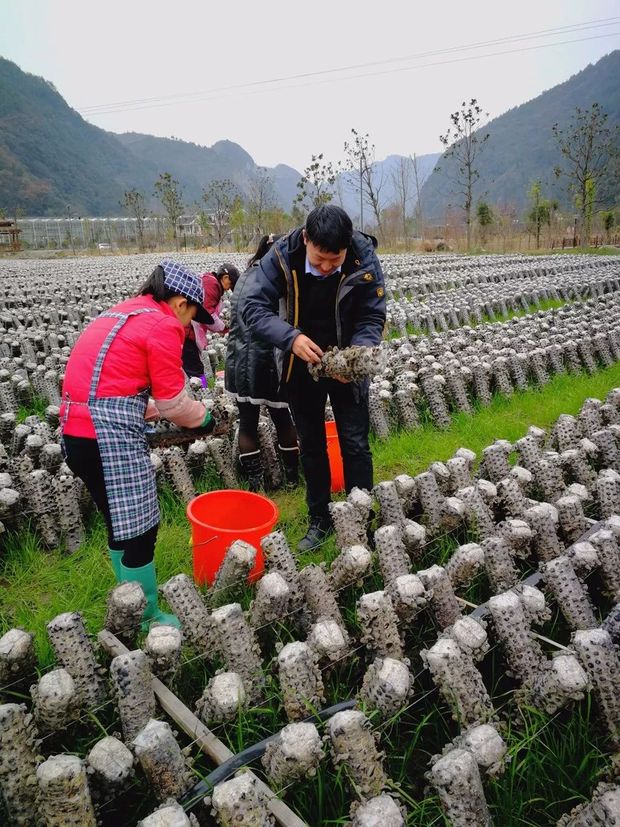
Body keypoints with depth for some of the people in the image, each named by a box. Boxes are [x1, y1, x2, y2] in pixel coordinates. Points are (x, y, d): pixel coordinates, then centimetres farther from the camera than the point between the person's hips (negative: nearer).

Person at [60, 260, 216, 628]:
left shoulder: (123, 312, 20)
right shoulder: (163, 325, -7)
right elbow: (173, 401, -5)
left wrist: (150, 413, 17)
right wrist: (204, 419, 12)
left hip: (78, 430, 10)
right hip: (110, 433, -10)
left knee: (121, 524, 21)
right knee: (140, 529, 3)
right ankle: (148, 618, 17)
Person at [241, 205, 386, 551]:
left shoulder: (365, 262, -21)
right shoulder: (282, 256, -21)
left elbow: (372, 319, -15)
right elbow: (254, 306, -21)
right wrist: (291, 338, -38)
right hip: (301, 363, 1)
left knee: (355, 444, 2)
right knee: (311, 444, 13)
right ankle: (320, 519, 29)